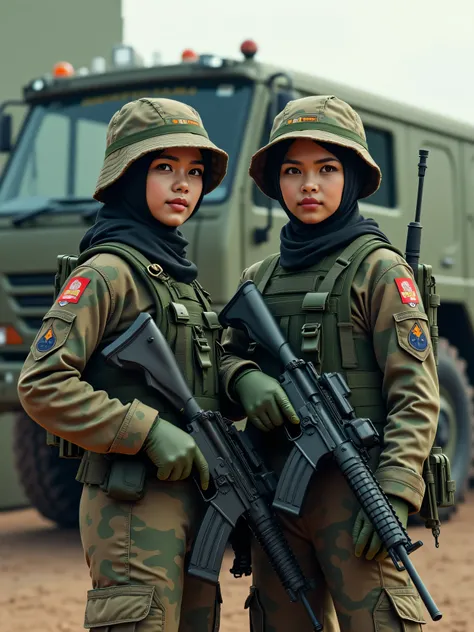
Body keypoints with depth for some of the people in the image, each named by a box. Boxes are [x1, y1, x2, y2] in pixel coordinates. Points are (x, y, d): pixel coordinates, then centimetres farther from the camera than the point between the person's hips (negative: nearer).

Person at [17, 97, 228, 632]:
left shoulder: (180, 275, 17)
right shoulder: (109, 273, -10)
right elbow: (41, 385, -17)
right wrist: (148, 432, -20)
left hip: (192, 501, 9)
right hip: (134, 508, -9)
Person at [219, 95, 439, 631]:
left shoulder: (379, 268, -2)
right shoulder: (259, 278, 16)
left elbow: (414, 395, -8)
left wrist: (394, 494, -18)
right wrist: (247, 381, -7)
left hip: (352, 491, -6)